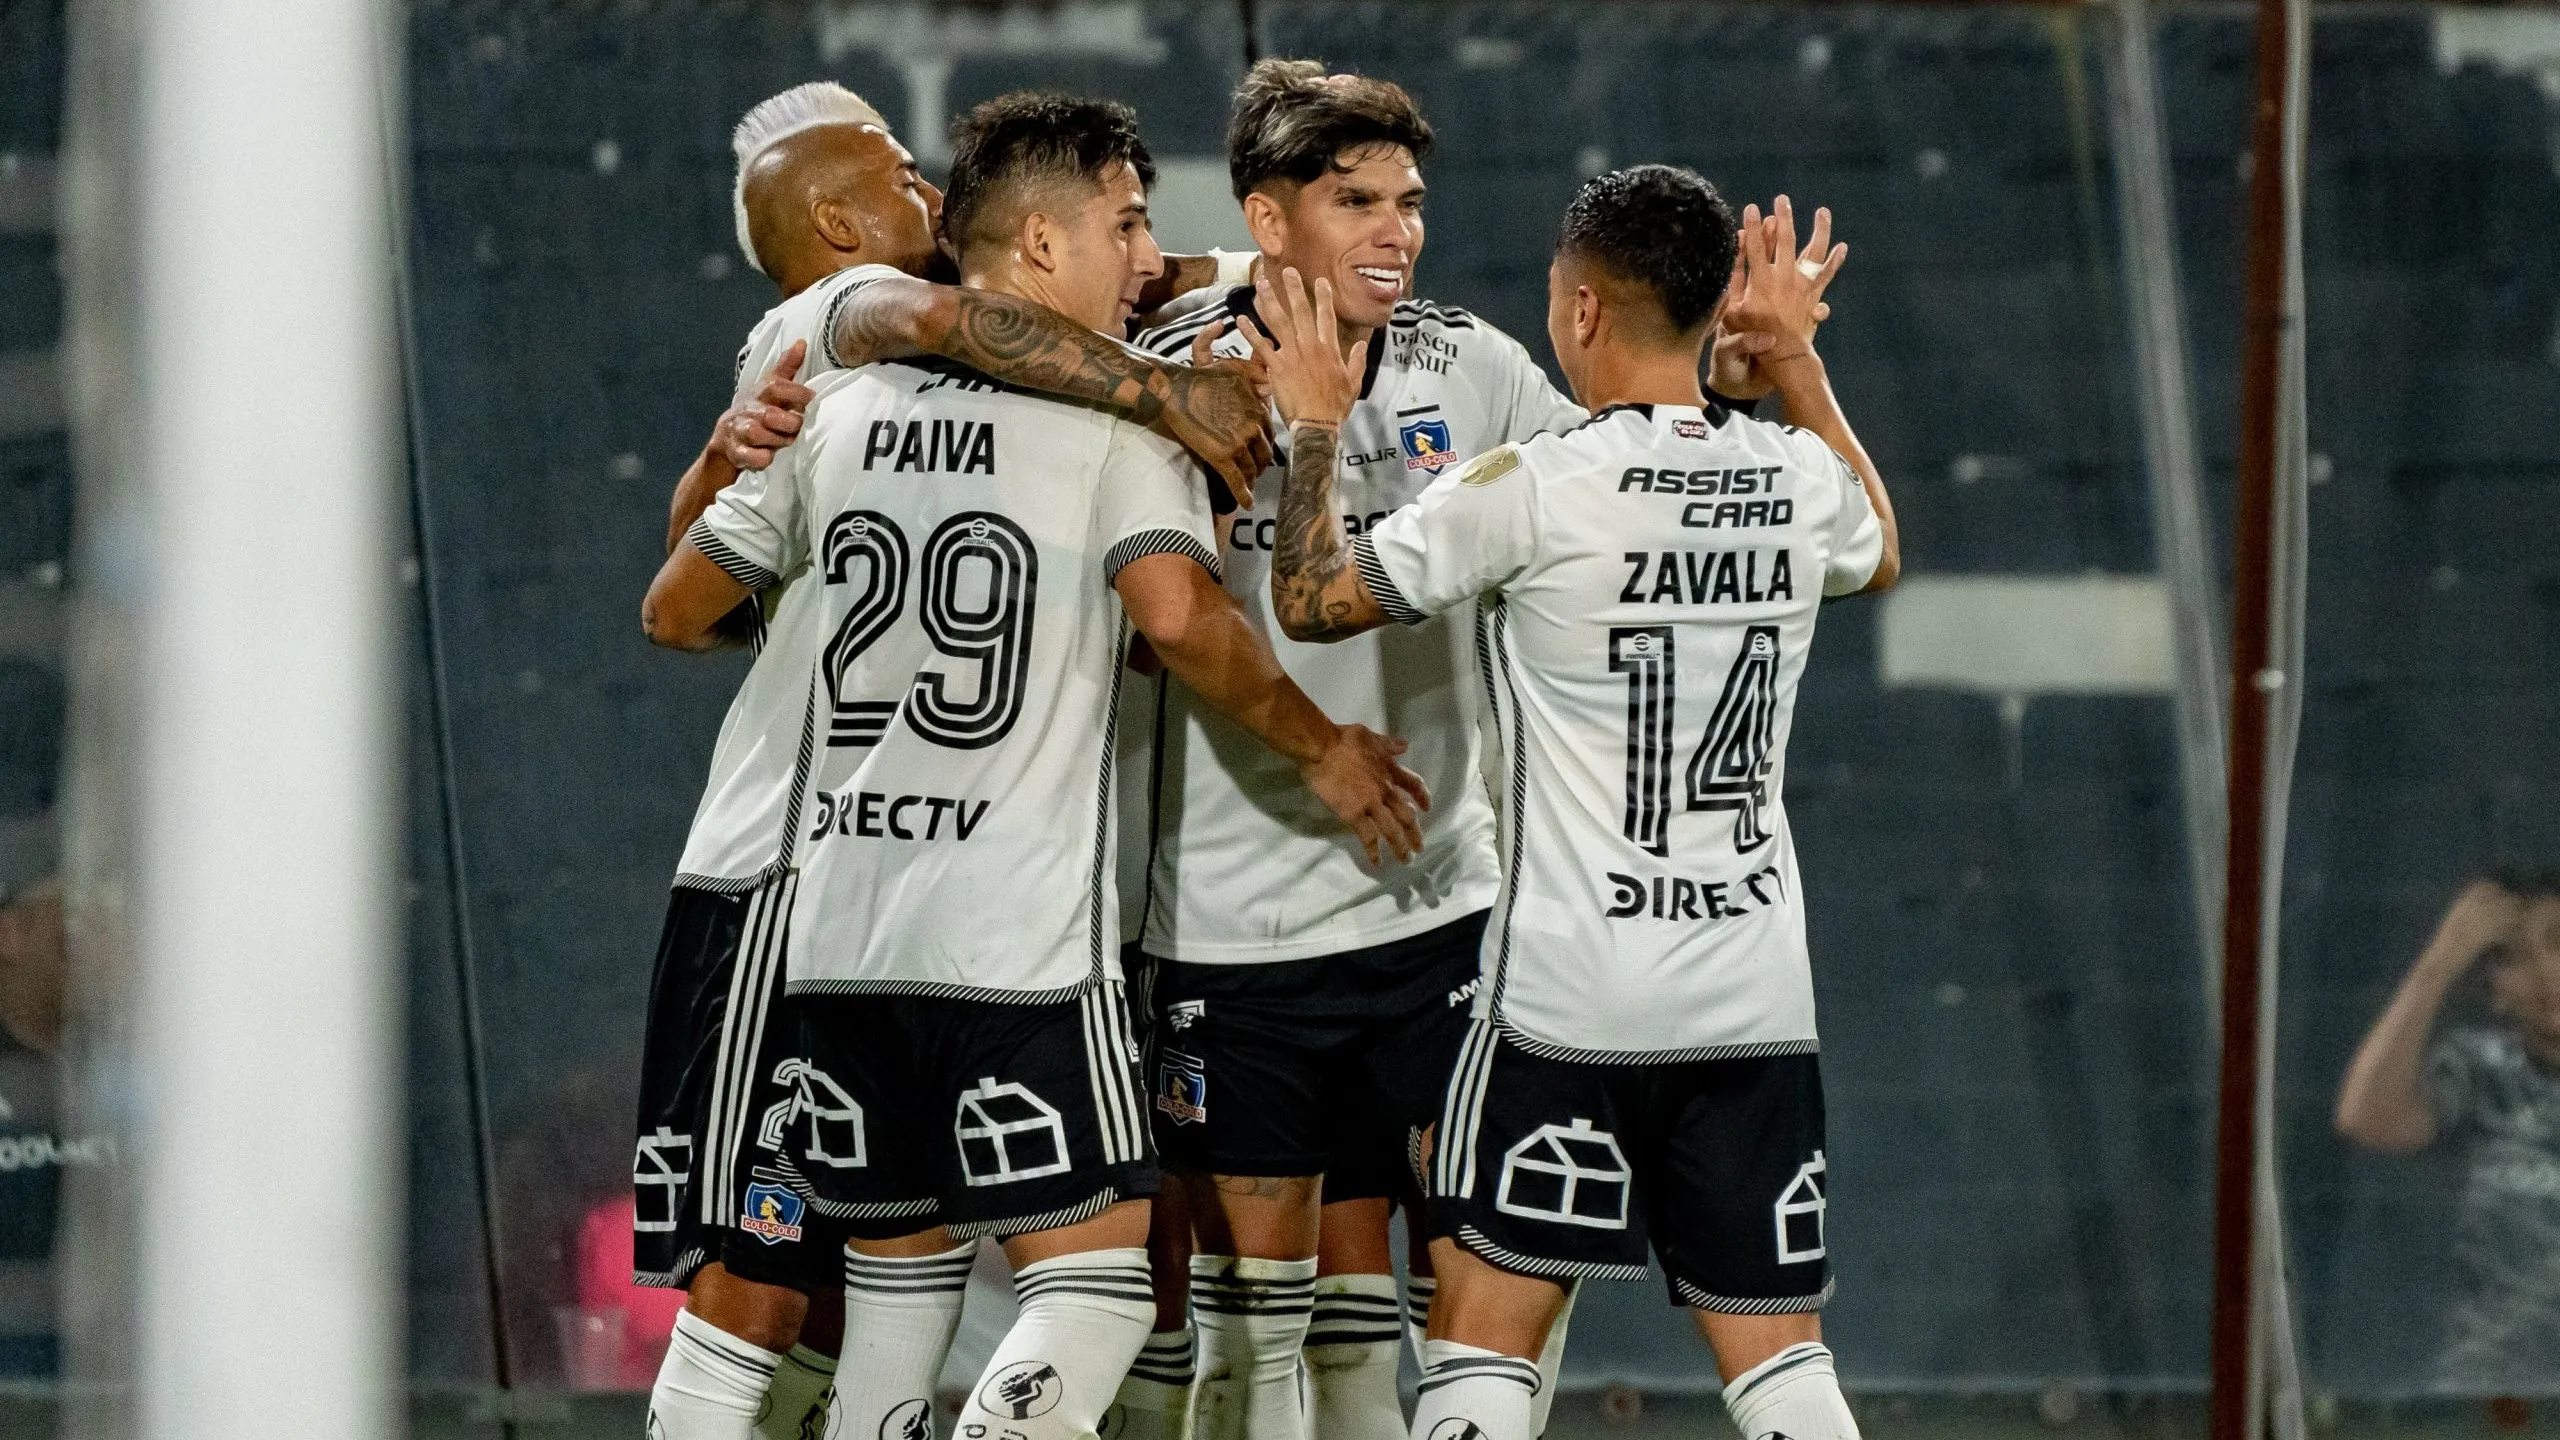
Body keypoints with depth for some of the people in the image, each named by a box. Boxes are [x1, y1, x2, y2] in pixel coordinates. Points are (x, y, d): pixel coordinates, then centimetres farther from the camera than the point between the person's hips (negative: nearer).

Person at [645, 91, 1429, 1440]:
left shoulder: (843, 408, 11)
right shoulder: (1114, 418, -5)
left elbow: (677, 606, 19)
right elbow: (1179, 614, -20)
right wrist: (1323, 748, -6)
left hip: (842, 930, 6)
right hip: (1021, 943, -5)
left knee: (894, 1266, 16)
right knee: (1094, 1276, -2)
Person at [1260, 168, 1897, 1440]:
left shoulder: (1526, 495, -12)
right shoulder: (1798, 480, 3)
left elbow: (1311, 600, -1)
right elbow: (1877, 555, 29)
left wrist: (1316, 430, 13)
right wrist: (1796, 356, 33)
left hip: (1572, 997, -4)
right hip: (1756, 993, 5)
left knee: (1480, 1331, 2)